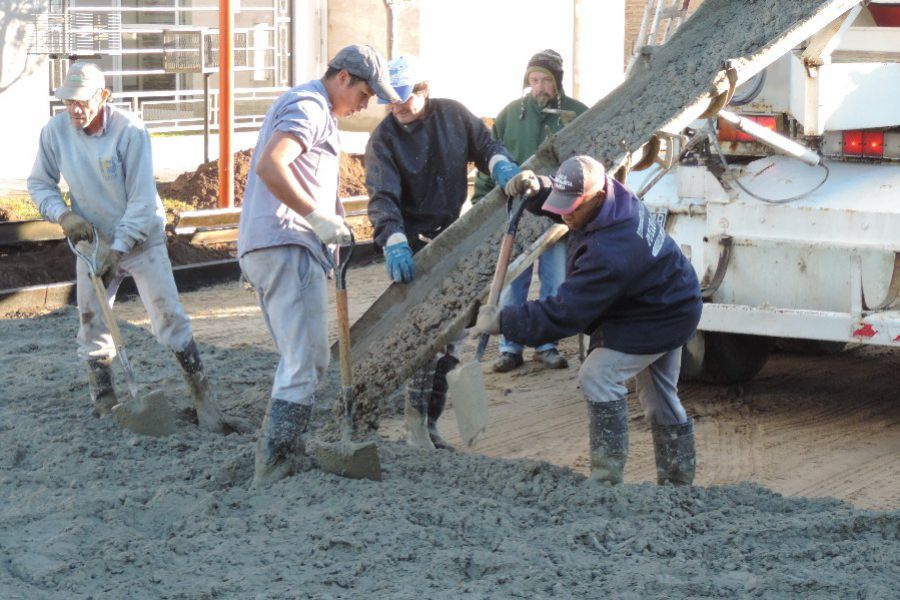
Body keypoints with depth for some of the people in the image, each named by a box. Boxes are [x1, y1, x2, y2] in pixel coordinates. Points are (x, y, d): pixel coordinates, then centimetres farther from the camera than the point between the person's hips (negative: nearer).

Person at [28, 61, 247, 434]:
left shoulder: (130, 132, -21)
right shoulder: (55, 132, -9)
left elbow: (142, 200, -19)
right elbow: (39, 183, 5)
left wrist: (118, 248, -20)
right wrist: (63, 214, -14)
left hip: (141, 240, -4)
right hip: (92, 242, 4)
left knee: (170, 319, -9)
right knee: (93, 326, 7)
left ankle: (205, 404, -6)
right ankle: (104, 403, 21)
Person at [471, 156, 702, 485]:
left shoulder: (610, 252, -39)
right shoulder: (618, 197, -10)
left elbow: (564, 313, -36)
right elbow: (559, 201, 13)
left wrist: (502, 322, -31)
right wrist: (537, 189, -9)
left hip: (659, 319, -11)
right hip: (668, 304, 11)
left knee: (599, 376, -18)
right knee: (659, 396, 19)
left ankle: (607, 477, -14)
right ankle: (679, 478, 32)